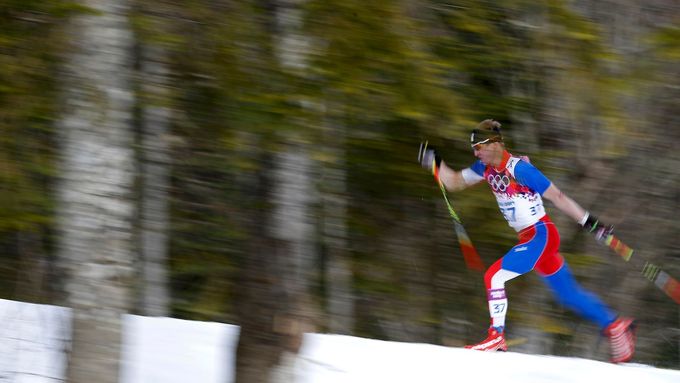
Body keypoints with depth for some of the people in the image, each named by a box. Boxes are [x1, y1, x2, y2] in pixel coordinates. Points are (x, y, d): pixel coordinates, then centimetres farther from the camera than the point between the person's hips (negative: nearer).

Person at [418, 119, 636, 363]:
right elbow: (454, 183, 15)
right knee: (568, 294, 15)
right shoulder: (486, 168, 5)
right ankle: (615, 325, 23)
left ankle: (496, 338, -10)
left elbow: (556, 196, -17)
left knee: (494, 276, -15)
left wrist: (589, 222, -17)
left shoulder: (518, 169, -19)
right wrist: (435, 164, -3)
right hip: (528, 239, 9)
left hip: (541, 235, -9)